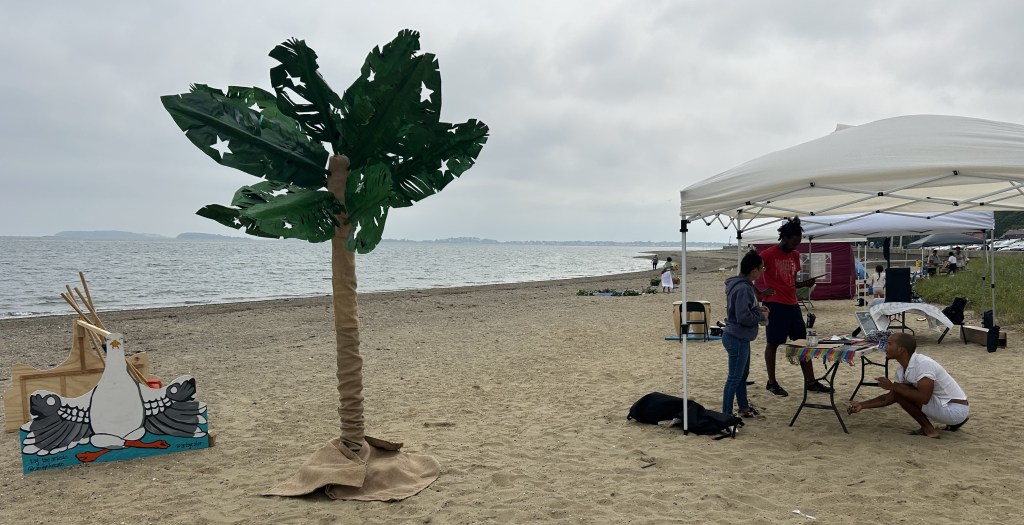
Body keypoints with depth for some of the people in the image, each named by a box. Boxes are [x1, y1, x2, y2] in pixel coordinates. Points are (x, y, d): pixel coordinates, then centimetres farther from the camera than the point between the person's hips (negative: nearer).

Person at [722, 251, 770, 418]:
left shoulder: (745, 285, 8)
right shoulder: (743, 288, -24)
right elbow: (743, 317, -28)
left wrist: (758, 309, 6)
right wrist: (761, 316, -12)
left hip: (740, 338, 11)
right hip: (737, 339, -11)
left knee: (743, 374, 23)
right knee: (734, 378, -3)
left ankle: (743, 408, 38)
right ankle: (726, 415, 5)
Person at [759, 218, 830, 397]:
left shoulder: (795, 255, 12)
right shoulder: (768, 255, -10)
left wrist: (805, 283, 0)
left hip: (792, 304, 7)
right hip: (774, 305, -7)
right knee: (773, 343, 2)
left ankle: (810, 382, 16)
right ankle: (772, 383, 12)